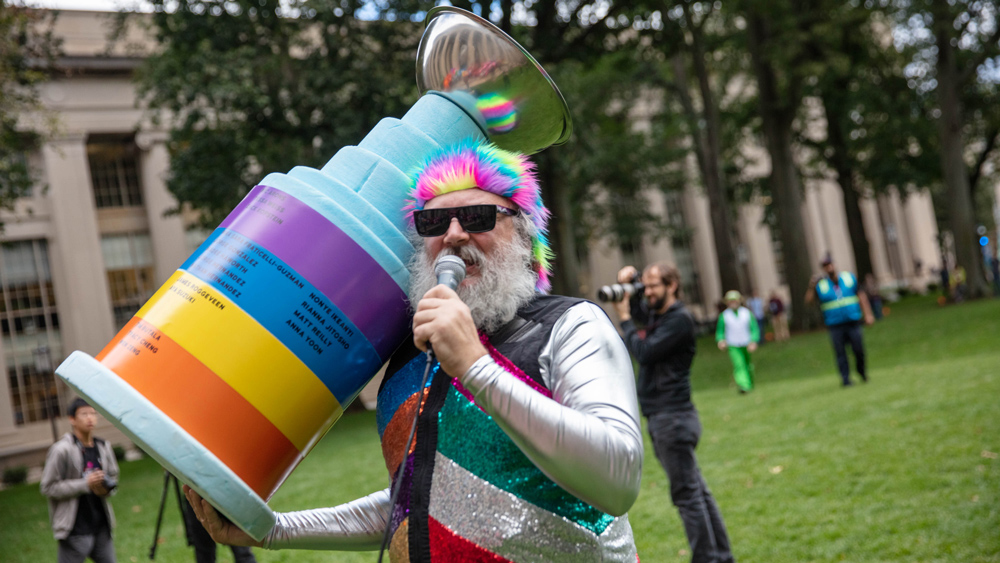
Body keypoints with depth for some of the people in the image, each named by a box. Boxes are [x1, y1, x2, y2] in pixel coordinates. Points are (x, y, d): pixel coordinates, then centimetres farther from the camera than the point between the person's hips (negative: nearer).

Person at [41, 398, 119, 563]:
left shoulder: (103, 447, 6)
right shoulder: (61, 450, -13)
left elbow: (113, 477, 18)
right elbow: (48, 487, -13)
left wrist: (107, 489, -6)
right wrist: (85, 484, -20)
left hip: (101, 526, 6)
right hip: (76, 530, -6)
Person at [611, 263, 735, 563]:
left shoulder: (680, 319, -12)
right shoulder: (655, 313, 14)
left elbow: (644, 353, -18)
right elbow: (637, 308, 32)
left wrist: (625, 319, -6)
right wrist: (628, 283, 12)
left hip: (673, 417, -10)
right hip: (661, 417, 10)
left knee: (687, 493, -8)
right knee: (696, 491, 13)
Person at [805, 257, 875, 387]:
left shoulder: (849, 277, 8)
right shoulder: (820, 284, 4)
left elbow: (861, 295, 10)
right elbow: (808, 300, -4)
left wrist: (867, 314, 4)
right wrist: (812, 286, -18)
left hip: (853, 322, 1)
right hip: (835, 326, -1)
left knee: (859, 349, -2)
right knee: (840, 353, -6)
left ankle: (861, 372, 23)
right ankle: (845, 379, 1)